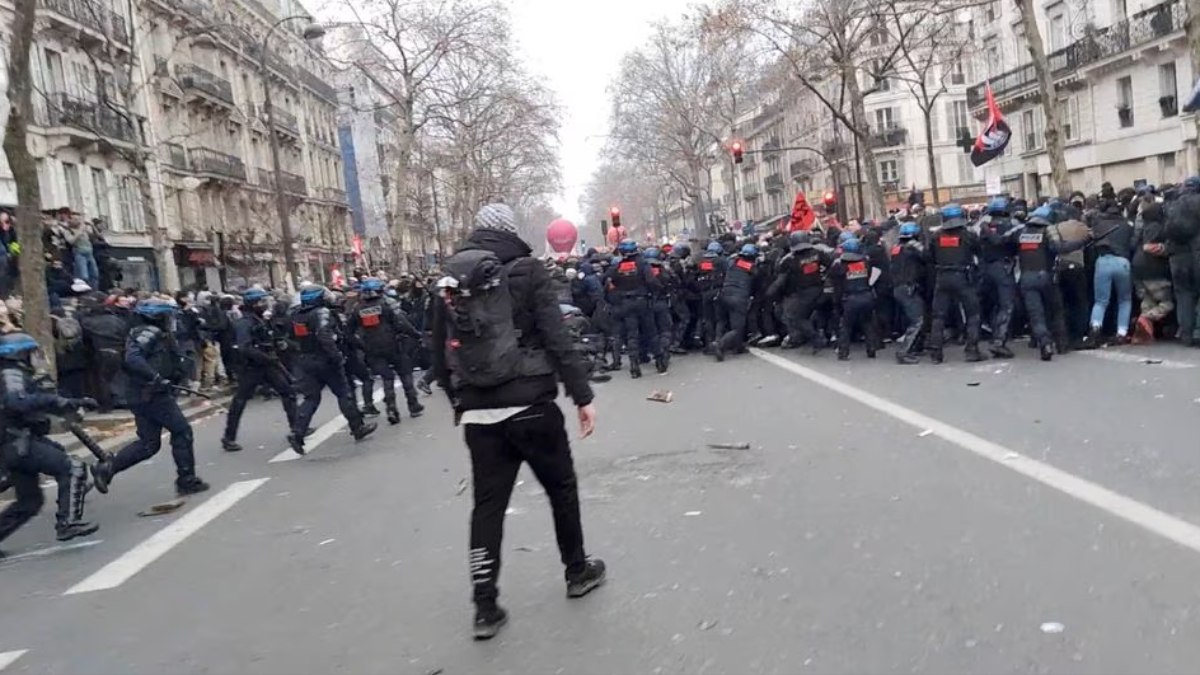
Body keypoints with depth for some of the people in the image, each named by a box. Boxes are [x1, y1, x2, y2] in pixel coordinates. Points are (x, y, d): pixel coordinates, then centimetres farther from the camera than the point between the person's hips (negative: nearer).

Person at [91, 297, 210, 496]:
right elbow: (133, 358, -27)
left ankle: (106, 468, 8)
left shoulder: (157, 334, 18)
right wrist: (156, 377, -32)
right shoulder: (150, 332, -12)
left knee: (148, 444, 12)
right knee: (182, 431, -1)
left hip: (141, 396, 10)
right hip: (153, 395, -10)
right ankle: (187, 480, 3)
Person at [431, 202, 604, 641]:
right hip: (529, 405, -4)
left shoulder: (449, 282, 9)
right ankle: (577, 572, 31)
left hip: (478, 413, 4)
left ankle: (485, 607, 10)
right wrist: (582, 396, -9)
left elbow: (441, 355, 11)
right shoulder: (525, 271, -5)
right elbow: (557, 340, -12)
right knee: (561, 486, 16)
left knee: (487, 503, 9)